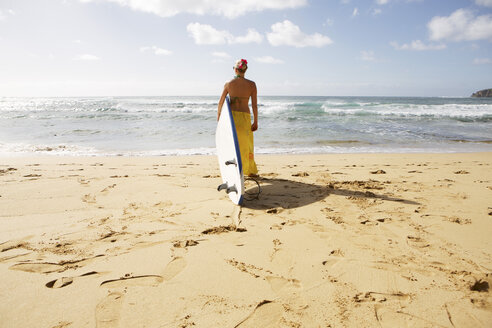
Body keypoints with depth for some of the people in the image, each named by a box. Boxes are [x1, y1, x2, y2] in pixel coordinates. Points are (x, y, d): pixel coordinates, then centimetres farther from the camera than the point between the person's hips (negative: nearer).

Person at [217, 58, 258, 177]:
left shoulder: (228, 84, -3)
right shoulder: (252, 85, -4)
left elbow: (221, 102, 2)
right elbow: (254, 105, -4)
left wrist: (218, 117, 17)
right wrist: (256, 122, 4)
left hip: (231, 115, 0)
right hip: (245, 117, 0)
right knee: (246, 144, 16)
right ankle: (250, 171, 27)